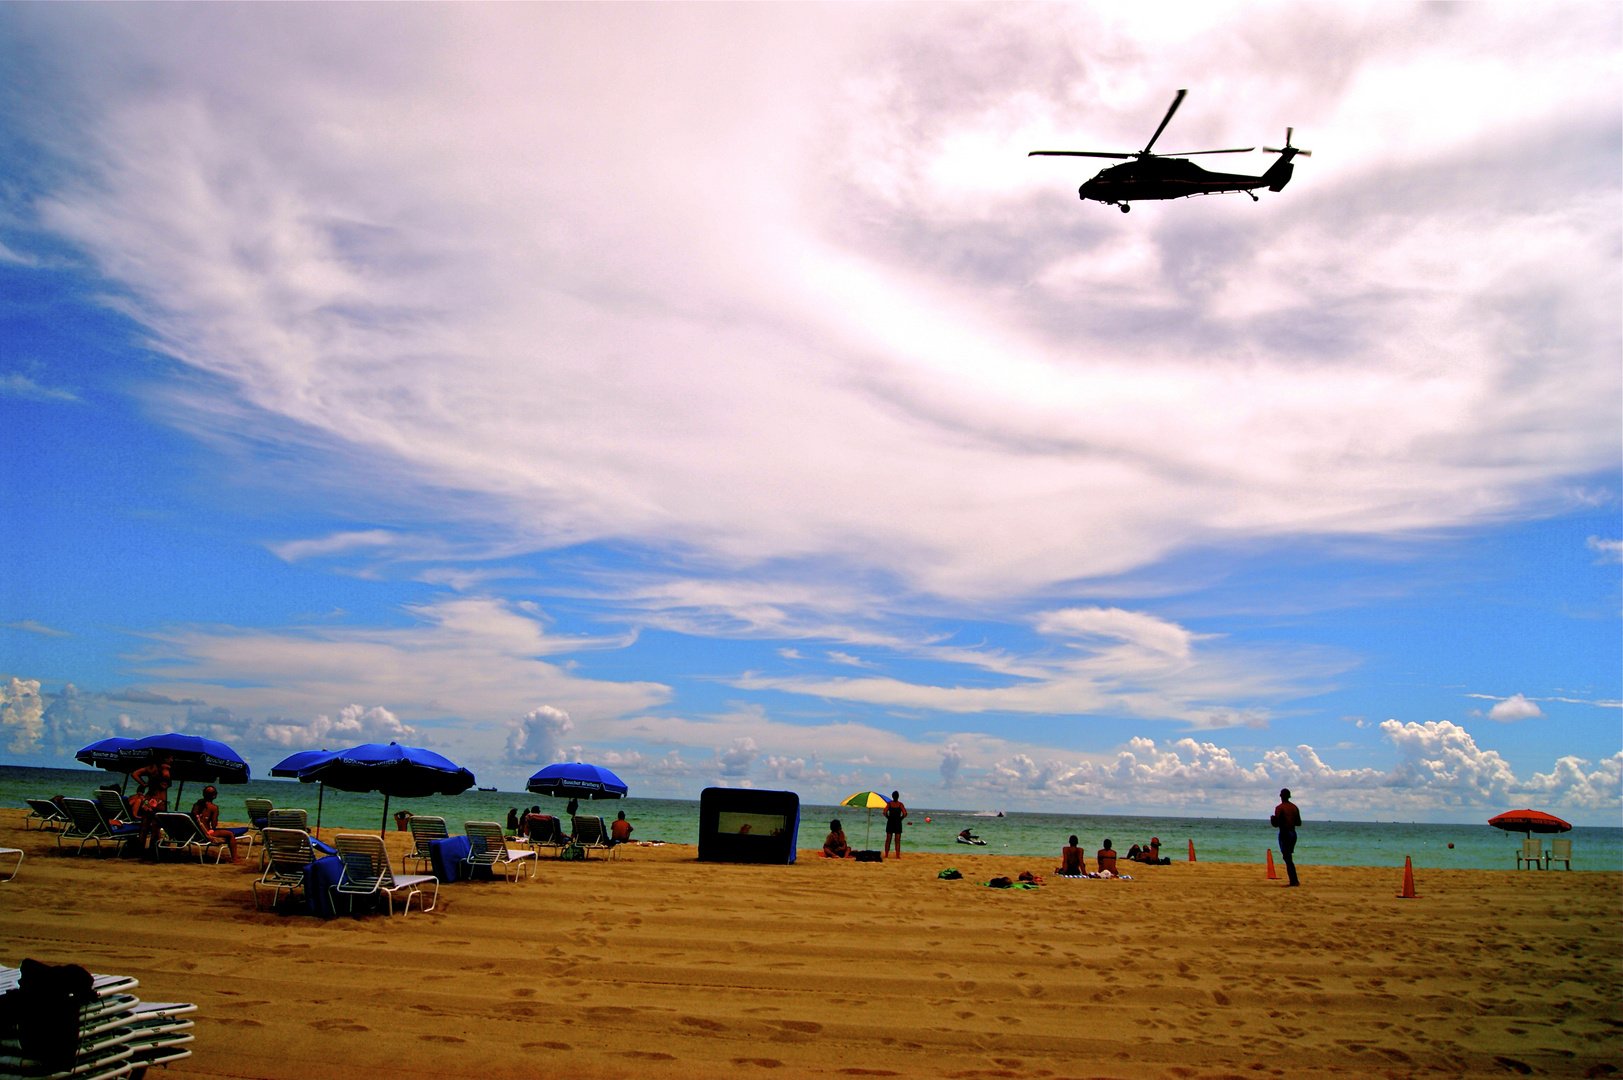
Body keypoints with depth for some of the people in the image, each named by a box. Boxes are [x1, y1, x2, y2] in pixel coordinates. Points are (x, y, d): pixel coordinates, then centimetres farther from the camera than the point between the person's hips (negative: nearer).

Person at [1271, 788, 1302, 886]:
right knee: (1288, 857, 14)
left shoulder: (1279, 808, -10)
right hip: (1293, 833, 7)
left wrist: (1272, 819, 6)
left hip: (1284, 833, -7)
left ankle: (1294, 881, -9)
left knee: (1287, 858, -5)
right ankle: (1294, 880, 14)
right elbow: (1299, 823, 12)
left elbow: (1276, 824, -15)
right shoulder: (1294, 807, 9)